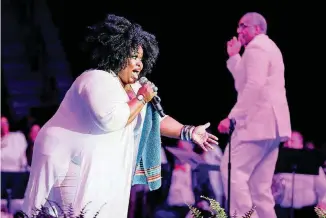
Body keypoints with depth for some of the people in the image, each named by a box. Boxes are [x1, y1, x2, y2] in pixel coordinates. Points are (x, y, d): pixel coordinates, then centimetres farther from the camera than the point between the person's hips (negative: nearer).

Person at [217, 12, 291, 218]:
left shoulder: (256, 47, -8)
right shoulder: (269, 47, 25)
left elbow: (254, 85, -20)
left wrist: (232, 117, -21)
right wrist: (234, 57, 23)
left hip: (258, 120, -10)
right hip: (271, 121, 10)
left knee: (232, 170, -12)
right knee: (260, 183, 8)